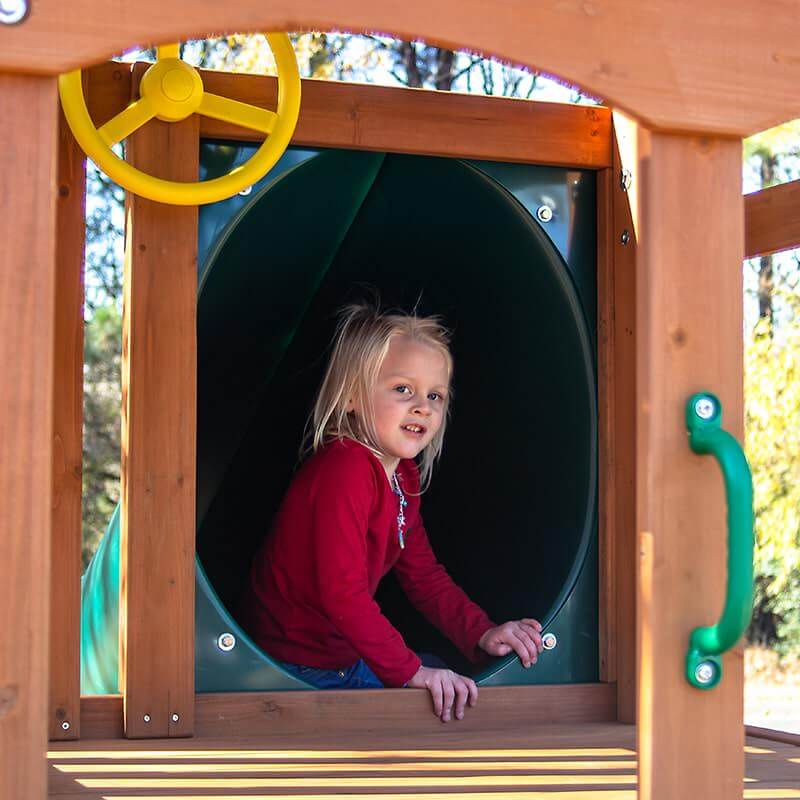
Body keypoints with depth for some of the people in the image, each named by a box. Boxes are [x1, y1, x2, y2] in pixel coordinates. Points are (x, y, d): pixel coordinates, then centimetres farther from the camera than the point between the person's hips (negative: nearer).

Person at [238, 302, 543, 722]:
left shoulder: (405, 476, 5)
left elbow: (423, 574, 12)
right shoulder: (345, 469, -26)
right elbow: (342, 592, -32)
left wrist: (482, 633, -2)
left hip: (344, 653, 10)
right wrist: (410, 671, -30)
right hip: (296, 668, -10)